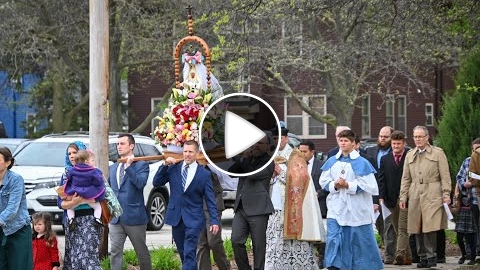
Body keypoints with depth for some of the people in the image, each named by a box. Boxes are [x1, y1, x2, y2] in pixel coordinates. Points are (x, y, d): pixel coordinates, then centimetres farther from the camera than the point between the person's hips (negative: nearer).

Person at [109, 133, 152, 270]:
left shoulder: (141, 165, -2)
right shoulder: (113, 168, 15)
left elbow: (140, 183, -19)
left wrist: (129, 166, -21)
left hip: (134, 216, -4)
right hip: (115, 217, 4)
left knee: (142, 252, 8)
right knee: (115, 252, -3)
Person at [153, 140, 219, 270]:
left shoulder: (204, 174, -1)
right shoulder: (173, 168, 7)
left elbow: (210, 199, -2)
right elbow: (156, 183, 4)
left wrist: (214, 220, -10)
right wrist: (165, 165, -8)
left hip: (193, 220, -4)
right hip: (176, 218, 4)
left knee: (189, 254, -12)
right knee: (183, 253, 12)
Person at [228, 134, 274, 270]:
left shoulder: (268, 163, -4)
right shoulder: (248, 159, 18)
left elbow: (253, 174, -17)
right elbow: (231, 171, 12)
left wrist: (245, 159, -6)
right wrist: (242, 160, -2)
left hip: (258, 209, -6)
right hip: (241, 208, 6)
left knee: (259, 245, -1)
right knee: (236, 241, -1)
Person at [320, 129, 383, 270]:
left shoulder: (361, 163, -6)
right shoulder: (332, 162, 6)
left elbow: (369, 185, -9)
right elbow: (323, 181, 10)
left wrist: (348, 185, -17)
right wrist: (334, 185, -11)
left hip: (356, 209, -3)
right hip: (336, 208, 3)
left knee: (359, 240, 7)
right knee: (333, 238, -6)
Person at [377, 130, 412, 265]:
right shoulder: (385, 159, 12)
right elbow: (382, 179, 8)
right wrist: (382, 197, -3)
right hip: (391, 199, 5)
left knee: (402, 228, -13)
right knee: (398, 230, 8)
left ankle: (400, 254, -21)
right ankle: (407, 257, 14)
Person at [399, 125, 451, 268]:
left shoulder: (438, 153, 6)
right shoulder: (409, 155, 17)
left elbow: (445, 176, 2)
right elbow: (406, 178, 17)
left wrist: (446, 194, -6)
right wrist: (403, 197, 9)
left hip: (432, 195, -4)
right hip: (415, 196, 4)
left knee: (430, 226, -13)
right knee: (417, 229, 2)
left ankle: (431, 255, -4)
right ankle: (423, 257, 10)